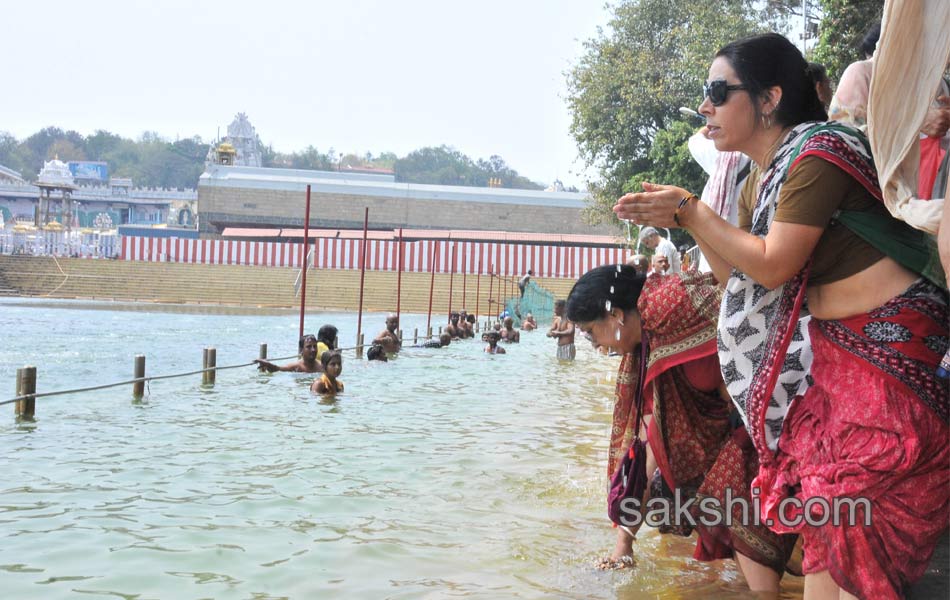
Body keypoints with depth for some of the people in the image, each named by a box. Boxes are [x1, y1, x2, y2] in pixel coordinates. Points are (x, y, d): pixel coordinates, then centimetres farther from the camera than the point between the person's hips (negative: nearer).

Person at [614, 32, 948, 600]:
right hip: (831, 345, 9)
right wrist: (684, 221, 3)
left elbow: (773, 266, -19)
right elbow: (738, 276, 14)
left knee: (858, 515, -6)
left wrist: (689, 209, -12)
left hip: (886, 344, -9)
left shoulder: (818, 154, -17)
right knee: (822, 500, 9)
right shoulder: (761, 184, 11)